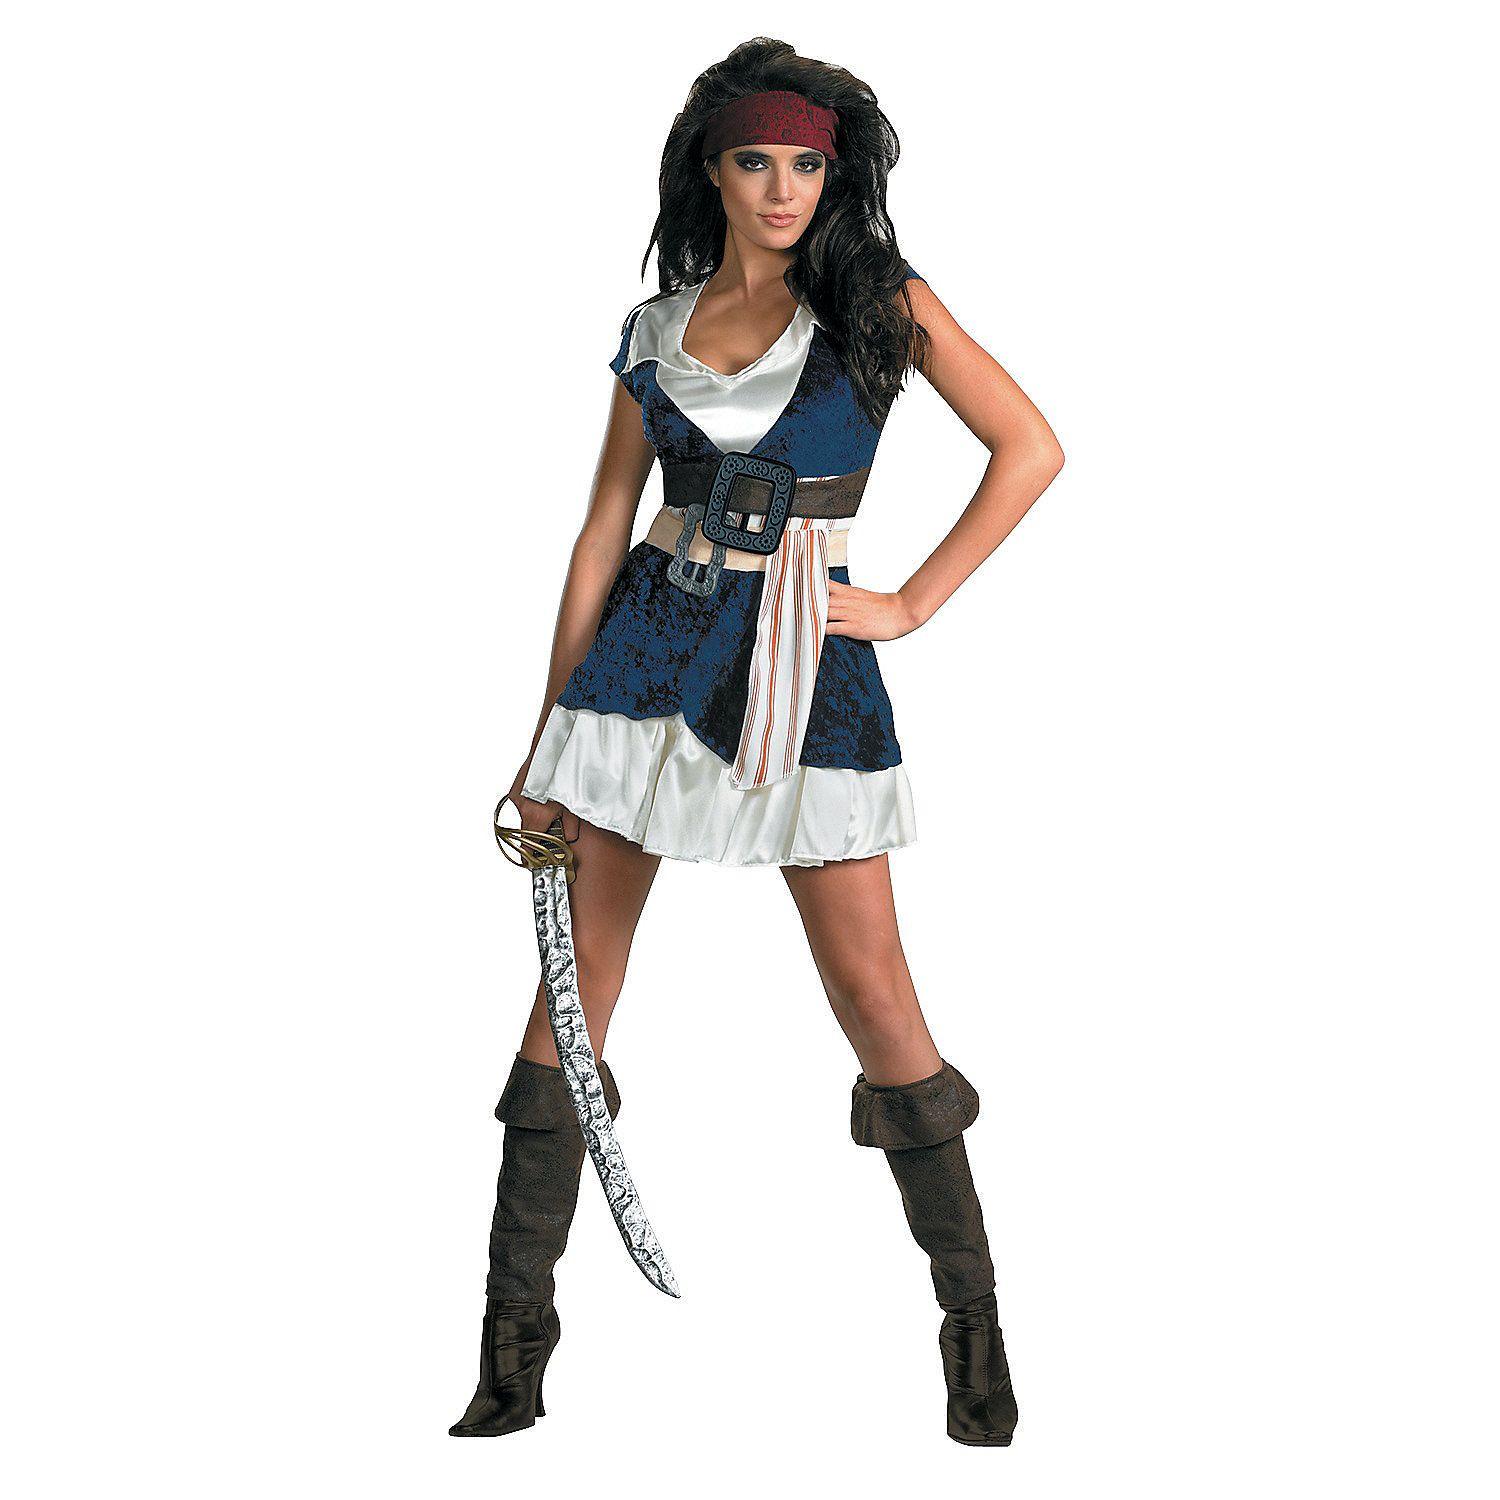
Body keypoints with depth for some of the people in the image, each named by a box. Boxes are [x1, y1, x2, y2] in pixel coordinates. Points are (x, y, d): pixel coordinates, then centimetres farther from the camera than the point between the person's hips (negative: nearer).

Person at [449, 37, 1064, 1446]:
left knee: (872, 994, -5)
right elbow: (602, 531, 10)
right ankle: (513, 1340, 9)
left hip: (807, 665, -3)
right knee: (578, 977, 2)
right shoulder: (655, 329, 9)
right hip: (649, 646, 3)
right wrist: (550, 728, 6)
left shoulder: (880, 299, 1)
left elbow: (1031, 448, -3)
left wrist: (913, 601, -6)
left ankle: (973, 1322, 12)